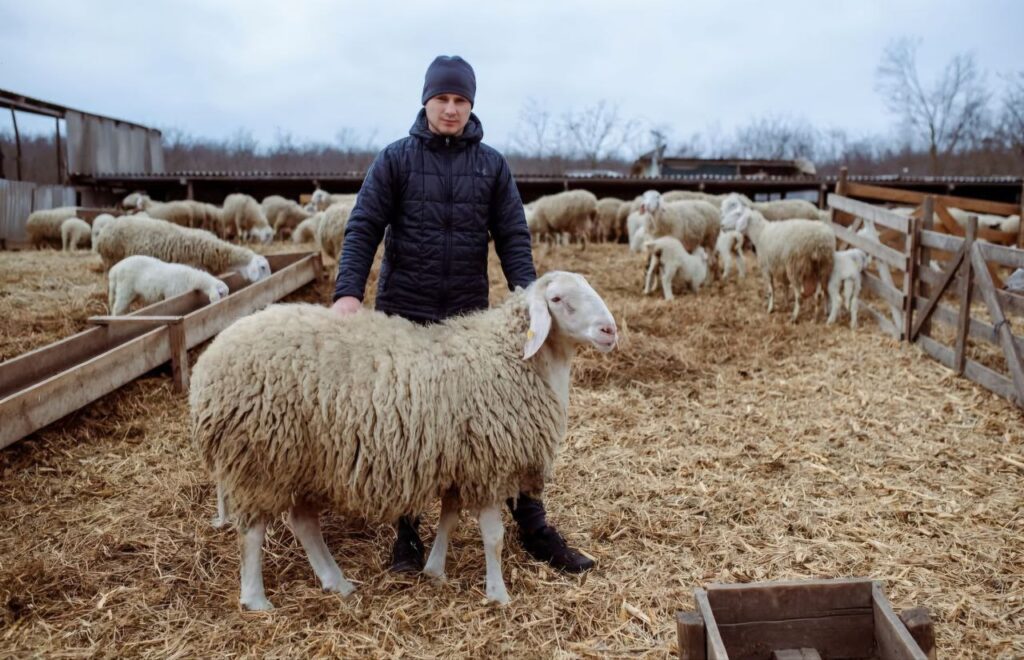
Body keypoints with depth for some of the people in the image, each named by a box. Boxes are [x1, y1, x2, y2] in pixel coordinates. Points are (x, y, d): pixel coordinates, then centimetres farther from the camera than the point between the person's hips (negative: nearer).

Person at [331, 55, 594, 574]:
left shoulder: (492, 165, 5)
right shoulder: (395, 159, 1)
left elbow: (513, 237, 1)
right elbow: (363, 229, -6)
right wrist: (348, 292, -21)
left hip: (470, 318, 1)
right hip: (403, 317, -1)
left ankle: (534, 531, 16)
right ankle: (408, 534, 26)